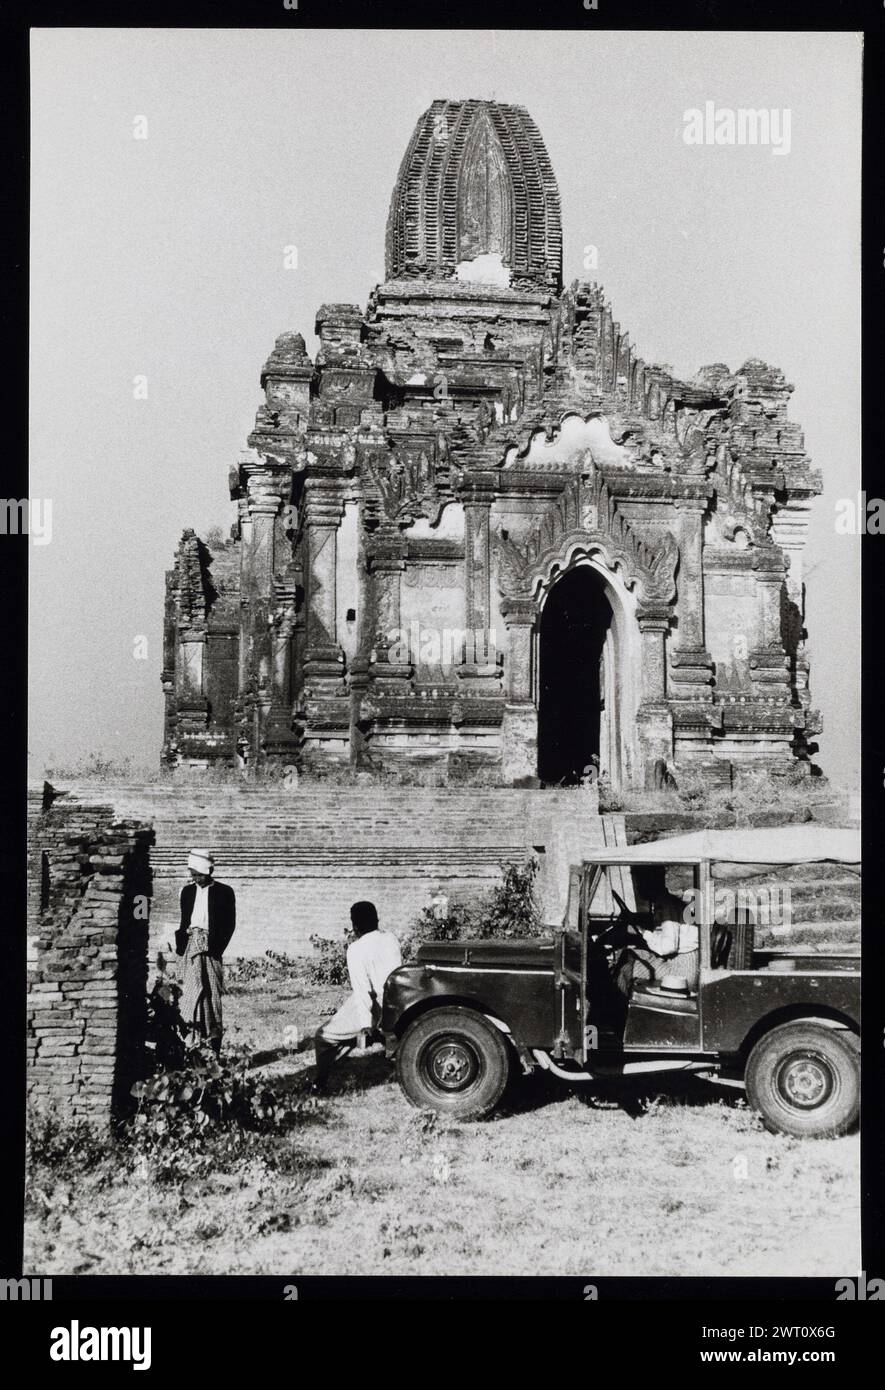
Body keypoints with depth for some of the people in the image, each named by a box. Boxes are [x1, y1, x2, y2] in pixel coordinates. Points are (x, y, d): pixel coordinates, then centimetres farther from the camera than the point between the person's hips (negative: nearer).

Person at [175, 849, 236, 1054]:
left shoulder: (224, 892, 3)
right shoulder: (187, 891, 15)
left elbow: (229, 923, 1)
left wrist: (218, 947, -8)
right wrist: (181, 943, 6)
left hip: (211, 945, -2)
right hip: (192, 942, 2)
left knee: (212, 990, -3)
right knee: (194, 983, -13)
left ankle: (214, 1038, 1)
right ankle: (195, 1028, -16)